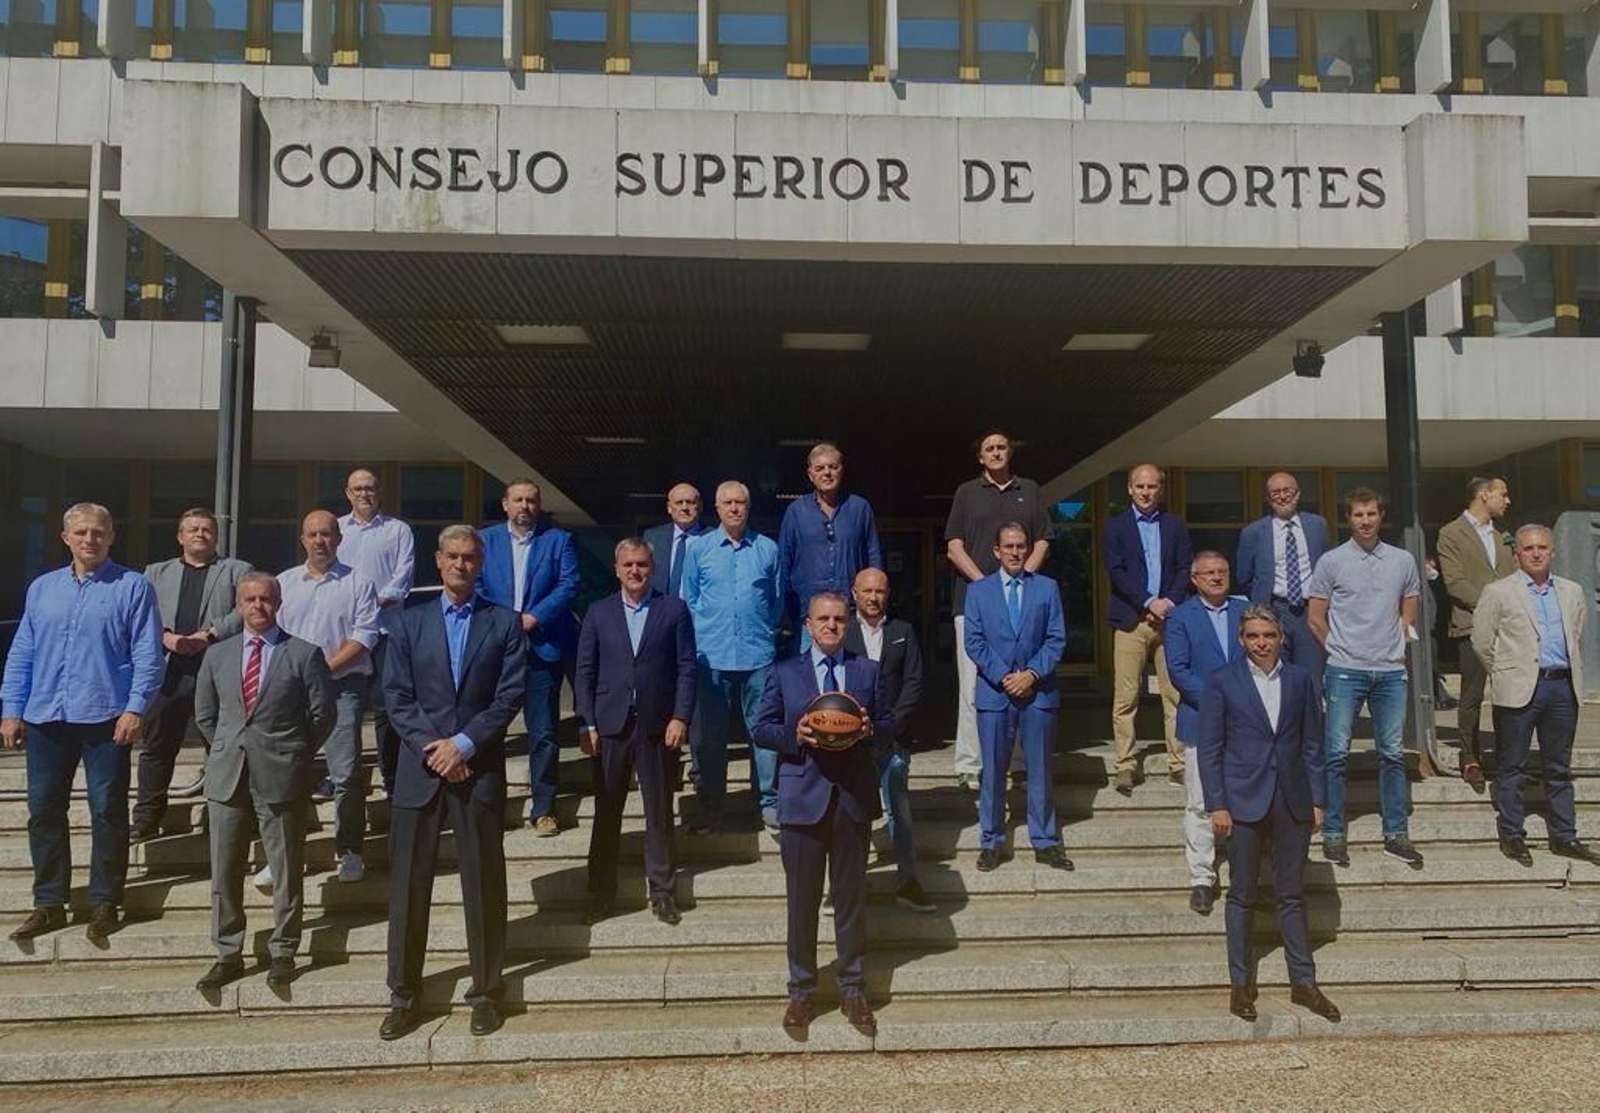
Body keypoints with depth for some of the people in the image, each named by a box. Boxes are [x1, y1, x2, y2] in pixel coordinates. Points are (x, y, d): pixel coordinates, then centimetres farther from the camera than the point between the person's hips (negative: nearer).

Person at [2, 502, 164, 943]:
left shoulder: (133, 587, -1)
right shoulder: (41, 589, 13)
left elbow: (147, 655, -5)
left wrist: (135, 709, -14)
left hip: (105, 717, -4)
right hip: (45, 718, 5)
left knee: (107, 810, 1)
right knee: (44, 809, 8)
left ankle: (104, 903, 12)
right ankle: (49, 903, 20)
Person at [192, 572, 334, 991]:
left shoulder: (304, 654, -1)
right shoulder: (218, 655, 11)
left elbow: (323, 714, 1)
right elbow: (204, 714, 19)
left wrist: (293, 755, 4)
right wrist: (227, 751, 12)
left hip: (281, 779, -3)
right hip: (227, 777, 4)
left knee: (286, 872, 3)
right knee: (224, 873, 8)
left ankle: (282, 952, 16)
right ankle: (228, 954, 20)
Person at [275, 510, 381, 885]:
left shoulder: (358, 583, 5)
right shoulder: (284, 582, 14)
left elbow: (364, 636, -4)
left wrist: (325, 668, -12)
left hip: (343, 685, -3)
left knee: (347, 773, -6)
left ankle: (348, 851, 8)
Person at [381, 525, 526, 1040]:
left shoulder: (505, 624, 6)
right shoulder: (410, 623, 11)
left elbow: (510, 695, -3)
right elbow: (397, 695, 3)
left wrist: (463, 743, -12)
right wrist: (432, 747, -10)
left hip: (479, 770, -1)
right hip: (419, 770, 1)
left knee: (484, 886, 4)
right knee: (408, 886, 4)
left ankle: (486, 991, 16)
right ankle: (404, 995, 15)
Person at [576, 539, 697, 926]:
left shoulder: (674, 609, 3)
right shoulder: (599, 613, 7)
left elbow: (686, 668, 0)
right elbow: (585, 672, 6)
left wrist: (681, 718, -8)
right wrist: (587, 724, -1)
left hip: (659, 726, -1)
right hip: (611, 726, 1)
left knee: (660, 811, 6)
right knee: (606, 812, 7)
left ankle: (662, 891, 17)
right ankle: (600, 892, 17)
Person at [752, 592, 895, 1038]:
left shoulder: (868, 672, 10)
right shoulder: (784, 673, 6)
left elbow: (889, 726, 11)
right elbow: (762, 729, 3)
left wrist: (871, 729, -12)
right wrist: (795, 737, -16)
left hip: (854, 798, 1)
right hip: (803, 797, -1)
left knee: (851, 897, 9)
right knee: (802, 900, 5)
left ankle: (851, 988, 23)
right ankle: (801, 991, 19)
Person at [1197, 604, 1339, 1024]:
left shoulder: (1299, 679, 4)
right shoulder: (1222, 681, -4)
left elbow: (1312, 744, 9)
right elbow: (1209, 748, -4)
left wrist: (1317, 799, 4)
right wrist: (1217, 805, -8)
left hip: (1292, 800, 2)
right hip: (1244, 800, -2)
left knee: (1292, 895, 11)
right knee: (1242, 896, 7)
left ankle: (1303, 982, 21)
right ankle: (1240, 983, 17)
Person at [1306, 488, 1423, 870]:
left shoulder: (1403, 561, 8)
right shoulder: (1331, 562, -1)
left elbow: (1408, 615, 18)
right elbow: (1315, 619, 4)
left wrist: (1394, 647, 9)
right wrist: (1341, 649, 7)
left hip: (1391, 670, 3)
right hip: (1345, 671, -3)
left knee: (1392, 753, 8)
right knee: (1337, 753, -2)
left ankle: (1396, 834, 17)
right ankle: (1333, 835, 7)